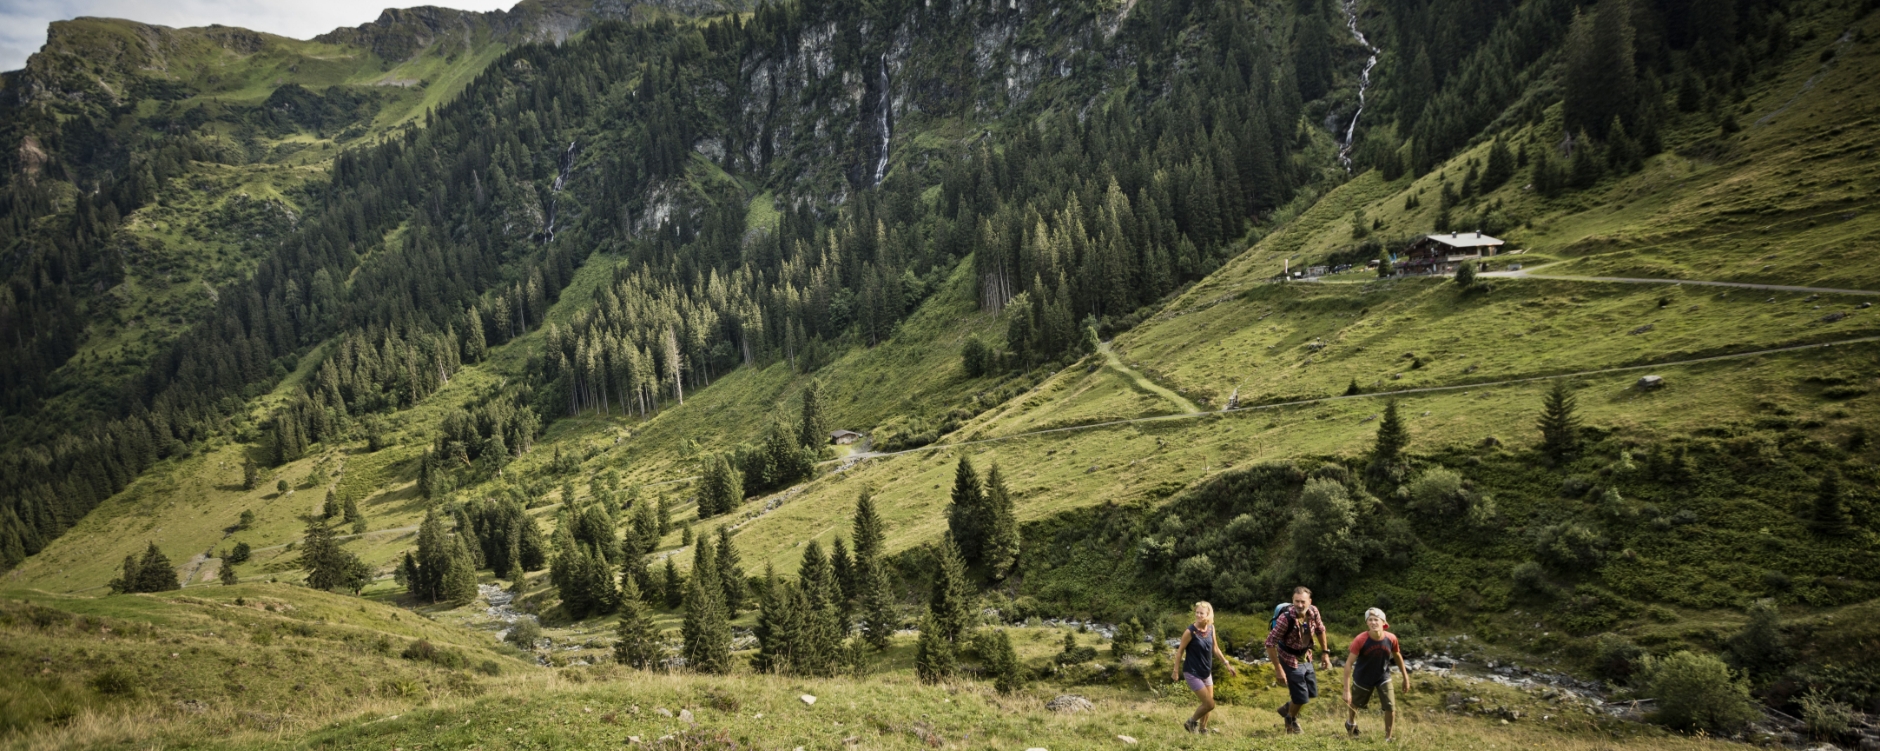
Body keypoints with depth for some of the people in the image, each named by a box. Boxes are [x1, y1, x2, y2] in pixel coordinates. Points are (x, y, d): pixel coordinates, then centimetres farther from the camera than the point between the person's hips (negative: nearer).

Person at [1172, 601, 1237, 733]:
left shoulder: (1211, 628, -4)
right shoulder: (1190, 631, -21)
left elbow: (1215, 648, 10)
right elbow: (1180, 650, -13)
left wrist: (1226, 664, 11)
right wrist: (1176, 671, -10)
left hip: (1206, 672, 6)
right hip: (1193, 673, -6)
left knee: (1207, 703, 14)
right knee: (1209, 704, -6)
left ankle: (1202, 729, 34)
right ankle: (1191, 723, 18)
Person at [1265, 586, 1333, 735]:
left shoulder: (1313, 612, -16)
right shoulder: (1286, 619, -32)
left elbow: (1320, 630, 7)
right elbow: (1270, 643, -28)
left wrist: (1325, 652, 9)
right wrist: (1278, 669, -26)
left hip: (1306, 658, 6)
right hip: (1290, 660, -6)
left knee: (1312, 693, 17)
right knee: (1301, 697, 0)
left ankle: (1287, 708, 44)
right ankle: (1291, 720, 32)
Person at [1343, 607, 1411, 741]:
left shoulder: (1391, 639, -22)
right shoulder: (1360, 640, -31)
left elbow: (1397, 656, 0)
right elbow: (1349, 664, -27)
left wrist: (1405, 678, 8)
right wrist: (1347, 690, -29)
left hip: (1383, 677, 1)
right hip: (1363, 678, -1)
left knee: (1391, 709, -6)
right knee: (1354, 703, 21)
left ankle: (1389, 738, 18)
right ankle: (1351, 722, 56)